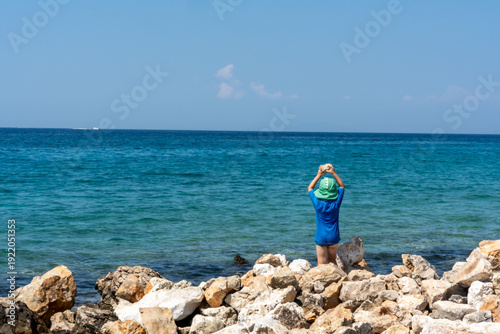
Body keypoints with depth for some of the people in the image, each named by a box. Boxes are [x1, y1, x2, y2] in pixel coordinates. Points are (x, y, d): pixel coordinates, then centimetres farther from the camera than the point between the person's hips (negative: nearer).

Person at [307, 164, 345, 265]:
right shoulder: (336, 203, -12)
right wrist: (333, 173, 3)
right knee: (332, 260, 19)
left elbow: (310, 188, 5)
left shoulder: (318, 203, -14)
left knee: (321, 263, 2)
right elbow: (341, 186, 6)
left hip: (321, 237, -2)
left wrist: (319, 175, 5)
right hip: (334, 237, 2)